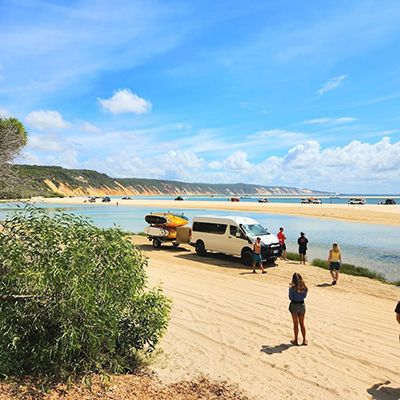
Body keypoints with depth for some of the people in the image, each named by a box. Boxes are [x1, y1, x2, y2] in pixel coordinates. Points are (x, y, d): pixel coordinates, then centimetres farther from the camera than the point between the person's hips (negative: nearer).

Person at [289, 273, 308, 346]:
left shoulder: (292, 288, -20)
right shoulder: (305, 288, -8)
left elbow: (290, 298, -7)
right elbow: (304, 296, 7)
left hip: (294, 305, -3)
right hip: (302, 305, 3)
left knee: (296, 324, 11)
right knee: (302, 323, 18)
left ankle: (296, 340, 21)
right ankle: (304, 340, 26)